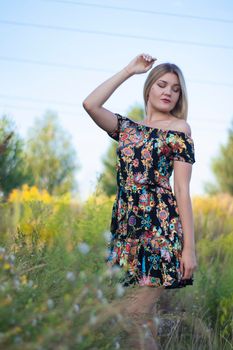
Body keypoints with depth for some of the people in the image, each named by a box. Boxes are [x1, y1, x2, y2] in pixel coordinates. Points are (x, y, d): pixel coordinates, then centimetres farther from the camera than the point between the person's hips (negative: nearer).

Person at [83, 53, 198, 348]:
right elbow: (90, 104, 0)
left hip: (160, 228, -5)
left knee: (133, 318, -11)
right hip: (125, 227, 5)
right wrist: (129, 70, 7)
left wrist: (189, 247, -8)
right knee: (134, 319, 5)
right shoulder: (127, 128, 17)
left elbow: (182, 190, -3)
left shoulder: (178, 128, 3)